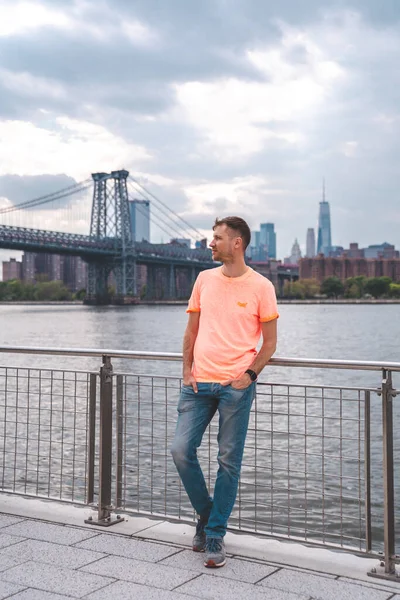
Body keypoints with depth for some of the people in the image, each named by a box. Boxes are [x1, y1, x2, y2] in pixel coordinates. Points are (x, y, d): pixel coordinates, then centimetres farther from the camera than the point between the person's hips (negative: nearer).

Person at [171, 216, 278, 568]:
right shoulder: (204, 279, 9)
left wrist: (250, 374, -10)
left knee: (229, 462, 2)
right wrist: (187, 370, 3)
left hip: (236, 386, -4)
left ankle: (215, 536, 16)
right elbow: (191, 331, 14)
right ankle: (206, 514, 24)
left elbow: (269, 342, 2)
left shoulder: (261, 287, -3)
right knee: (181, 450, -1)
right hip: (199, 382, 4)